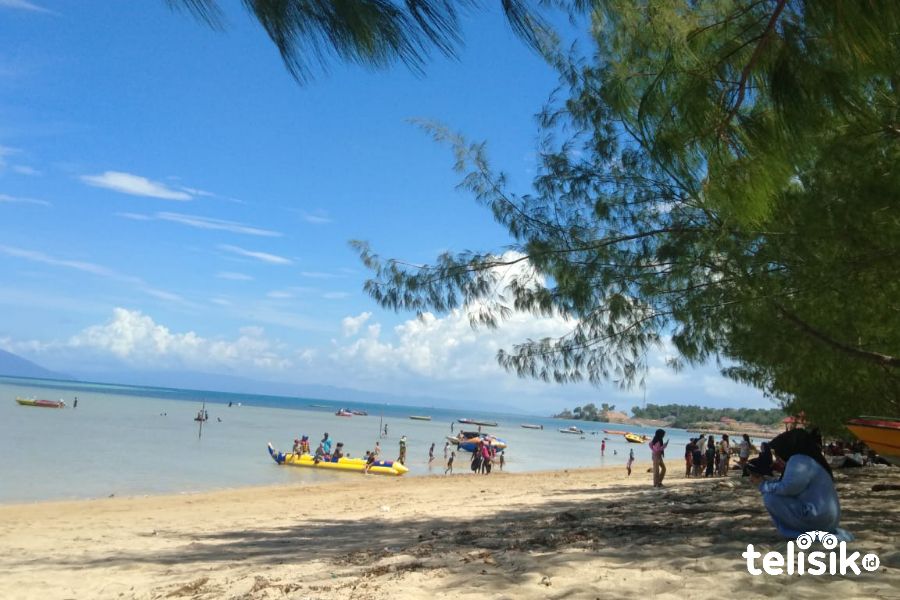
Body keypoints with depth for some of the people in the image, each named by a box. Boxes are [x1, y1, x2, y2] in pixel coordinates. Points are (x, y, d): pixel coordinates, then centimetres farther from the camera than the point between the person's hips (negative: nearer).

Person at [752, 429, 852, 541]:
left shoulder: (799, 461, -15)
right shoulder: (807, 459, 16)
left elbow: (786, 488, -22)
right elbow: (787, 483, 21)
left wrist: (762, 485, -7)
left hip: (817, 518, -10)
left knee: (770, 497, -12)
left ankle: (798, 533, -7)